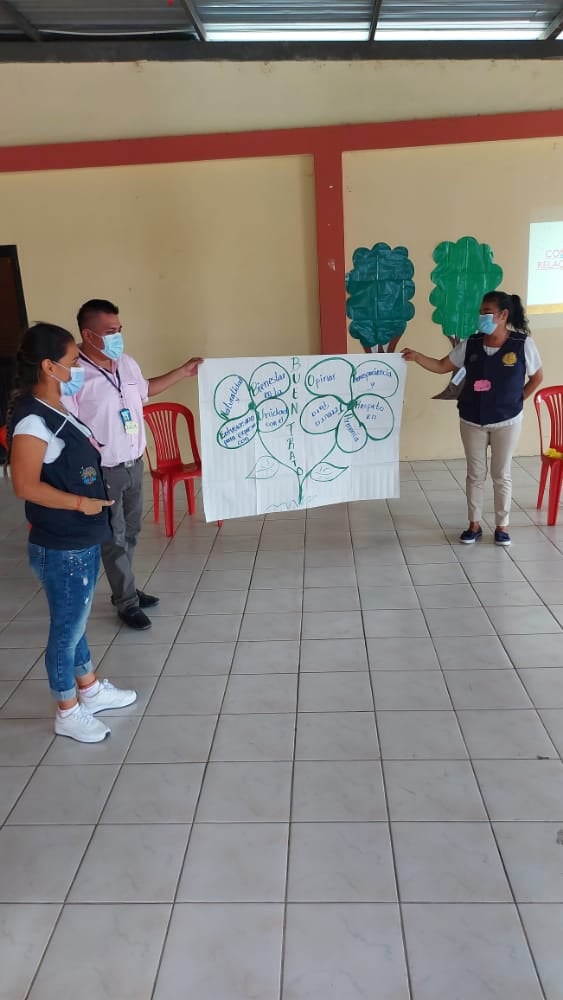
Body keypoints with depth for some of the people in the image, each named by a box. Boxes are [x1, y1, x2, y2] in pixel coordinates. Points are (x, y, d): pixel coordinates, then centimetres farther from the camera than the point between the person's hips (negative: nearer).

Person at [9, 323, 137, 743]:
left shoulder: (59, 410, 7)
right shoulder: (32, 420, -22)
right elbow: (26, 485, -25)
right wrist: (80, 502, -18)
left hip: (84, 540, 9)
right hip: (61, 548, -9)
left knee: (76, 621, 23)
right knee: (67, 628, 7)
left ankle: (90, 689, 41)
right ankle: (68, 713, 25)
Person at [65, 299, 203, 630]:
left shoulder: (127, 363, 3)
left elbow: (145, 389, 24)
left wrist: (183, 371, 24)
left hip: (135, 464, 8)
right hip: (103, 472, -7)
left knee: (131, 532, 19)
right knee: (114, 538, 7)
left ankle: (125, 590, 37)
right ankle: (127, 602, 22)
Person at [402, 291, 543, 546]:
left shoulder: (523, 344, -10)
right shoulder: (470, 344, -3)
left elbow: (537, 377, 2)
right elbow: (441, 366, 1)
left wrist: (517, 399, 0)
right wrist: (417, 357, -11)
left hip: (506, 422, -2)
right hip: (472, 421, 2)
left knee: (501, 475, 9)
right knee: (475, 474, 11)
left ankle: (502, 526, 23)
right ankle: (474, 524, 23)